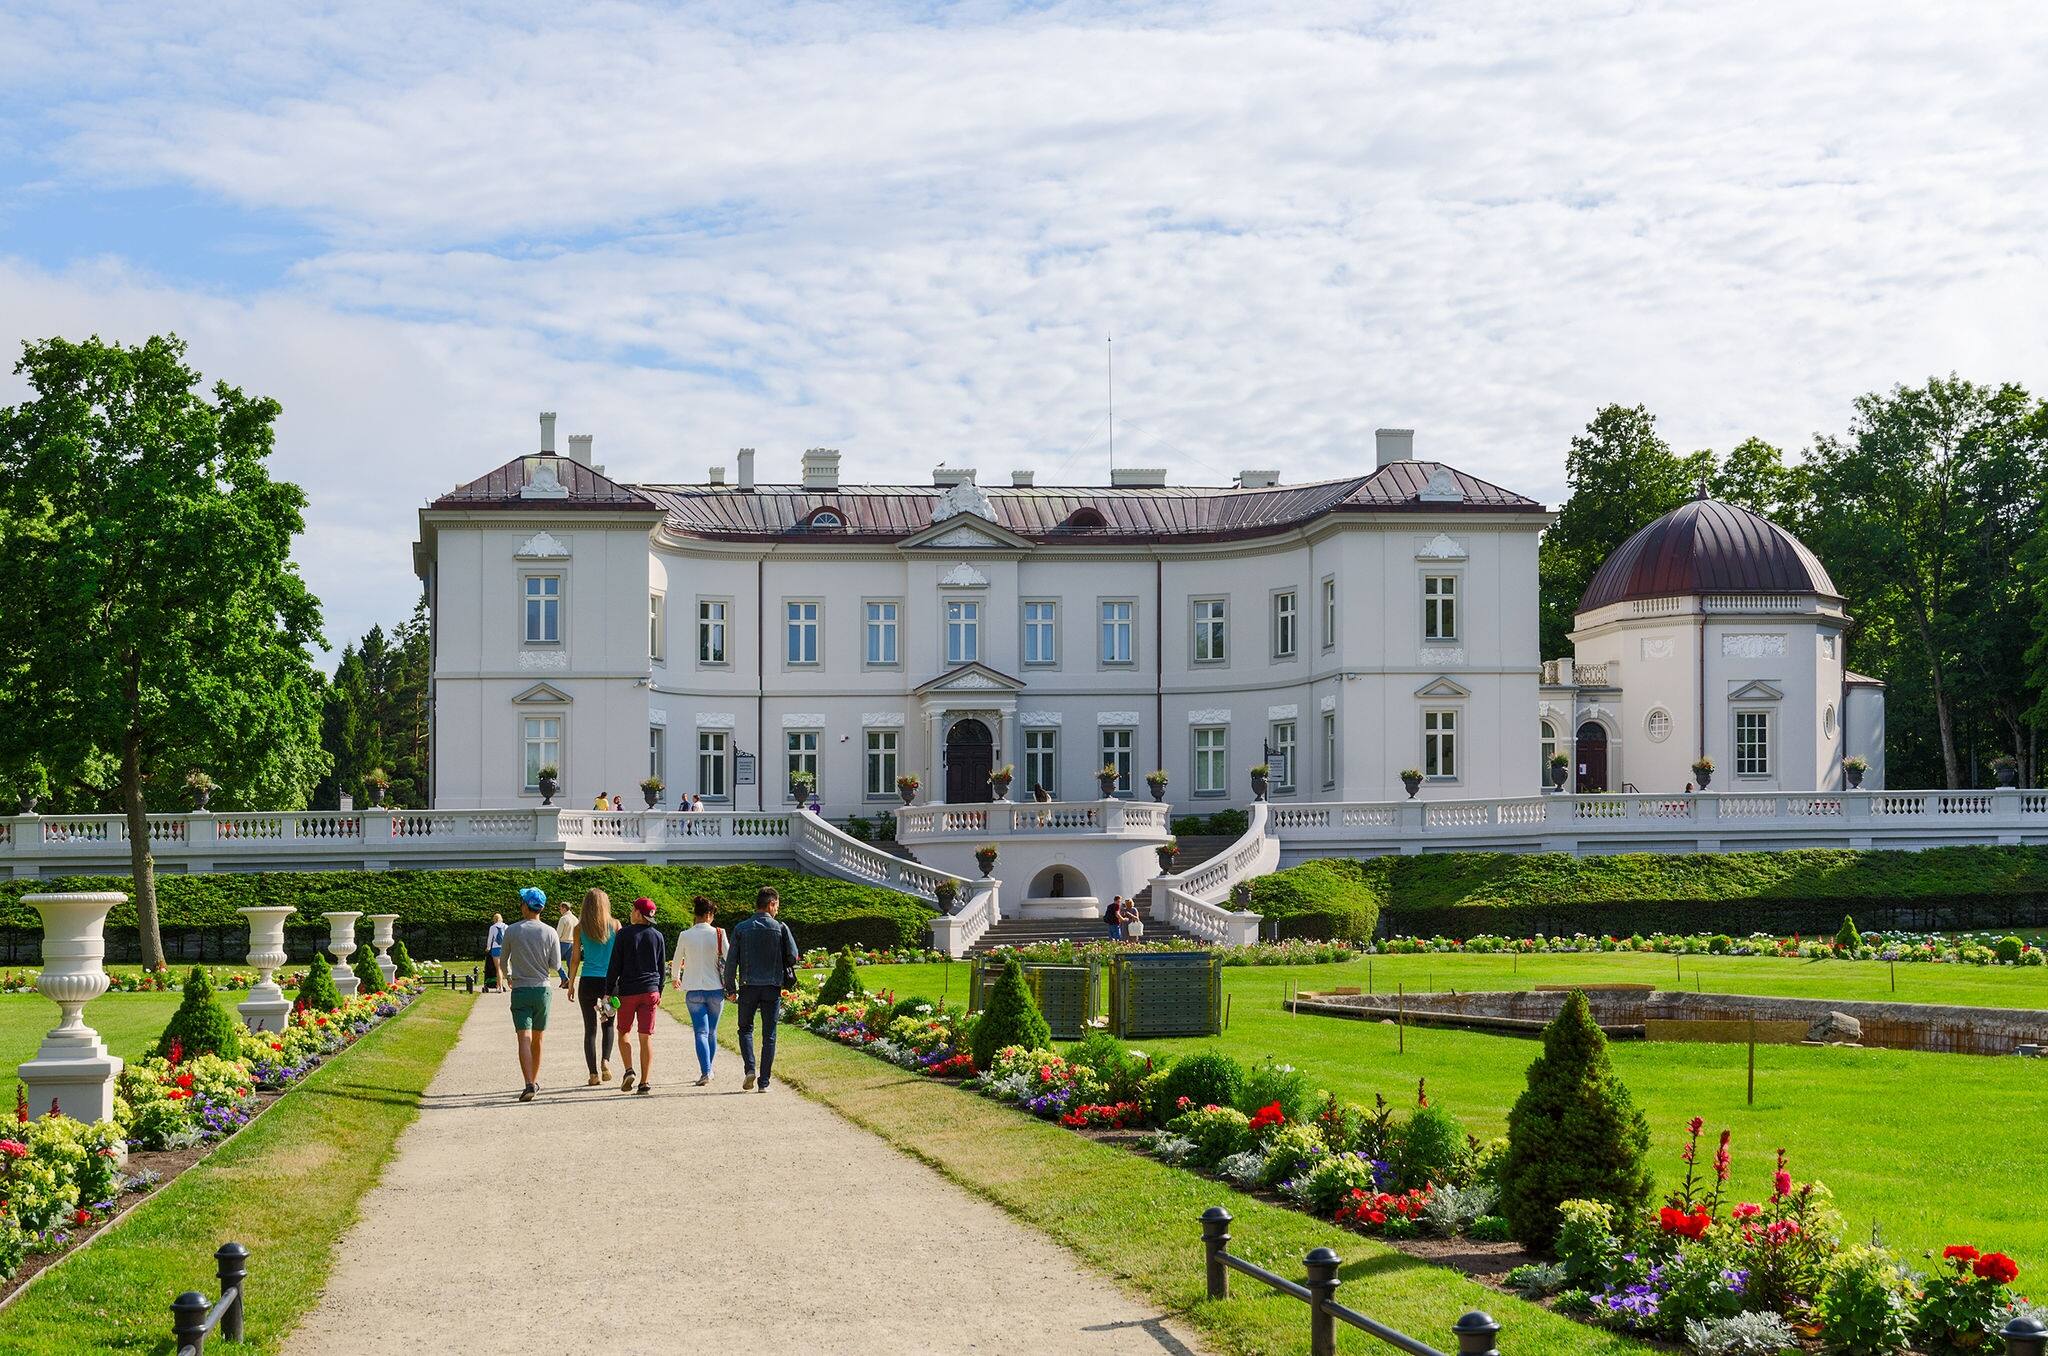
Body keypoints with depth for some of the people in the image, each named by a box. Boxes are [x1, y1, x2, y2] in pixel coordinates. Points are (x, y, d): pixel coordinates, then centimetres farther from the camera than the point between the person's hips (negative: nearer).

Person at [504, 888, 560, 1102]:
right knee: (537, 1039, 16)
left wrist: (508, 976, 30)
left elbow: (504, 960, 8)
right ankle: (535, 1081, 26)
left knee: (524, 1039, -9)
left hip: (520, 990, -2)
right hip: (542, 988, 2)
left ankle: (529, 1084, -23)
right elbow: (556, 964, 1)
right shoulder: (549, 932, -3)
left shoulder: (512, 931, -5)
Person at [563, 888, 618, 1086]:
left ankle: (594, 1073, 4)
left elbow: (575, 958, 1)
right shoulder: (615, 925, 0)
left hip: (587, 982, 0)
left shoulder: (580, 928, 1)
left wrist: (571, 984, 9)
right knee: (607, 1024, 17)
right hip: (609, 980, 0)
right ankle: (606, 1060, -5)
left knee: (590, 1028, 7)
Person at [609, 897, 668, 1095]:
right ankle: (645, 1081, -2)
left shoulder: (624, 934, -6)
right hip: (650, 990, 3)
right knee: (646, 1036, 2)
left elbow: (615, 966, -6)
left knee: (624, 1032, 13)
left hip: (627, 990, -3)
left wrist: (609, 991, -1)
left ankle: (629, 1069, -6)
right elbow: (662, 968, 12)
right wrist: (659, 992, 22)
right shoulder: (657, 936, 5)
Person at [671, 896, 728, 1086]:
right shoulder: (718, 934, -6)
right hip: (716, 989, 0)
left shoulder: (685, 936, -3)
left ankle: (705, 1072, -17)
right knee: (712, 1032, 16)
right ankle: (708, 1069, 27)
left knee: (701, 1032, -2)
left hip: (693, 990, 0)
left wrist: (676, 978, 31)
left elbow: (677, 961, 10)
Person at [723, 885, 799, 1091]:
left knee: (745, 1028, 17)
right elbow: (793, 957, -2)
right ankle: (764, 1082, 5)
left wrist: (730, 988, 7)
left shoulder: (741, 929, 0)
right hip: (773, 987, 0)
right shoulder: (780, 928, -3)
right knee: (769, 1035, 7)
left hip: (748, 987, 1)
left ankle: (750, 1069, -4)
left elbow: (731, 961, -1)